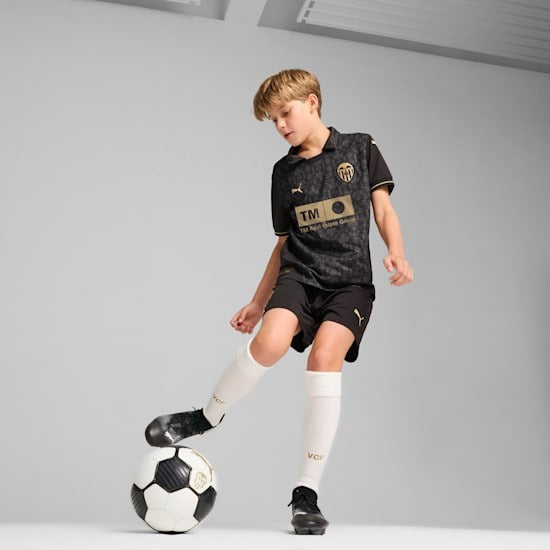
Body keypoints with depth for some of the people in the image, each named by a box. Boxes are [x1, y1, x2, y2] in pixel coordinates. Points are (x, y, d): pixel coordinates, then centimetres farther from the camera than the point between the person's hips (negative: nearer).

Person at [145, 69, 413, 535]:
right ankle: (208, 416, -1)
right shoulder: (284, 171, 17)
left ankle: (307, 492, -14)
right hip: (300, 274, 2)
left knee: (325, 356, -25)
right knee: (269, 342, -28)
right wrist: (258, 302, 18)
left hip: (351, 279, -2)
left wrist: (396, 253, -12)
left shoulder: (360, 149, 9)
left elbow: (383, 209, 8)